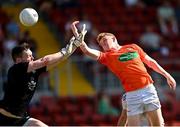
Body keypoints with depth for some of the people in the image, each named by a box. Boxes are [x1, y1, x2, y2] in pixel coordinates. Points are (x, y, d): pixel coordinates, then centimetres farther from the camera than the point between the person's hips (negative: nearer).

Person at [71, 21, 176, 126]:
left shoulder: (133, 47, 15)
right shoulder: (107, 56, 9)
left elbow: (150, 61, 21)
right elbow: (87, 50, -3)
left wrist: (167, 75, 20)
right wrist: (76, 34, -12)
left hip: (148, 89, 1)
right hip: (132, 94, -1)